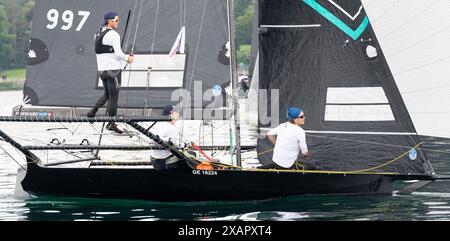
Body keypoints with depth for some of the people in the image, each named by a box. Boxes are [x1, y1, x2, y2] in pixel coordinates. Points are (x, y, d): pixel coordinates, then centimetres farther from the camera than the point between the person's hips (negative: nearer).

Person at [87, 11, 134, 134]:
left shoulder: (98, 34, 11)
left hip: (101, 69, 8)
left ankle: (92, 111, 9)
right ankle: (111, 124, 3)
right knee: (113, 97, 0)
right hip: (113, 68, -8)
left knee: (107, 94, 22)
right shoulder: (113, 35, -15)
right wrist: (127, 58, 1)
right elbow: (118, 53, -19)